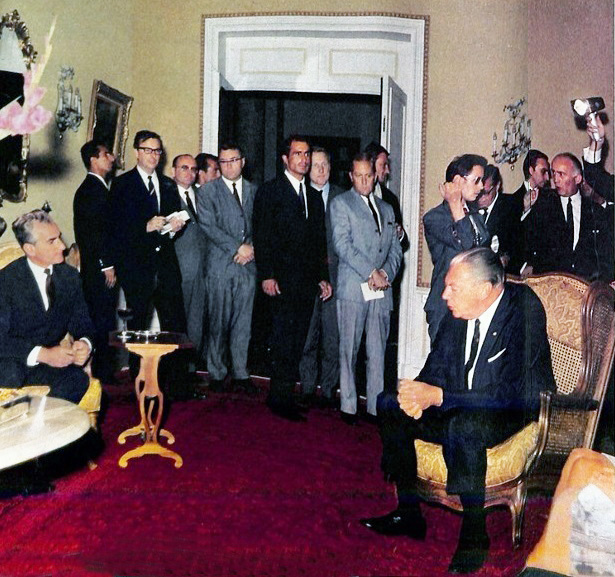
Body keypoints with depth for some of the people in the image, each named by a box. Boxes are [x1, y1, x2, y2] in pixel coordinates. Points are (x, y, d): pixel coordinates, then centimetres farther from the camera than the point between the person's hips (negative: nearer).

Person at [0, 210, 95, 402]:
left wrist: (84, 343, -19)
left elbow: (82, 322, 6)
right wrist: (42, 354, -30)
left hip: (50, 357, 4)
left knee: (77, 378, -27)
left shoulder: (70, 276, 4)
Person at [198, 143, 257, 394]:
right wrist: (237, 247, -12)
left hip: (247, 264, 3)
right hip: (220, 265, -3)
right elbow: (208, 226, -6)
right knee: (219, 321, -1)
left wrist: (251, 247, -6)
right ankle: (216, 373, 10)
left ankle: (240, 373, 14)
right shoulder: (208, 191, 4)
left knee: (243, 321, 5)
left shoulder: (254, 190, 14)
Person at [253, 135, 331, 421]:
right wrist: (266, 275, -14)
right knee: (283, 341, -7)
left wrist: (323, 277, 14)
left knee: (297, 341, 6)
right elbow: (262, 236, -6)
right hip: (282, 280, -6)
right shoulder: (269, 191, 1)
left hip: (307, 282, 6)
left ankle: (283, 395, 15)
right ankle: (281, 398, 2)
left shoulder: (314, 196, 19)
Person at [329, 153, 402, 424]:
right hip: (352, 289, -4)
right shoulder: (341, 203, 4)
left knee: (377, 352, 6)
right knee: (349, 350, 1)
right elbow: (342, 244, -8)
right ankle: (348, 406, 10)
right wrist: (371, 273, -13)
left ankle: (376, 406, 13)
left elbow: (395, 249, 17)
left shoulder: (387, 209, 21)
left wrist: (385, 273, -3)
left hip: (382, 291, 4)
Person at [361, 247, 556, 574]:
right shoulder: (459, 310, -4)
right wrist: (419, 394, -17)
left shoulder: (524, 312, -23)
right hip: (460, 407, 7)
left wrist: (438, 396, -33)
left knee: (461, 424, -37)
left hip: (515, 415, -7)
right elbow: (437, 366, 6)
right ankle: (408, 513, 4)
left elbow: (514, 394, -29)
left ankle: (474, 535, -15)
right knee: (389, 405, -7)